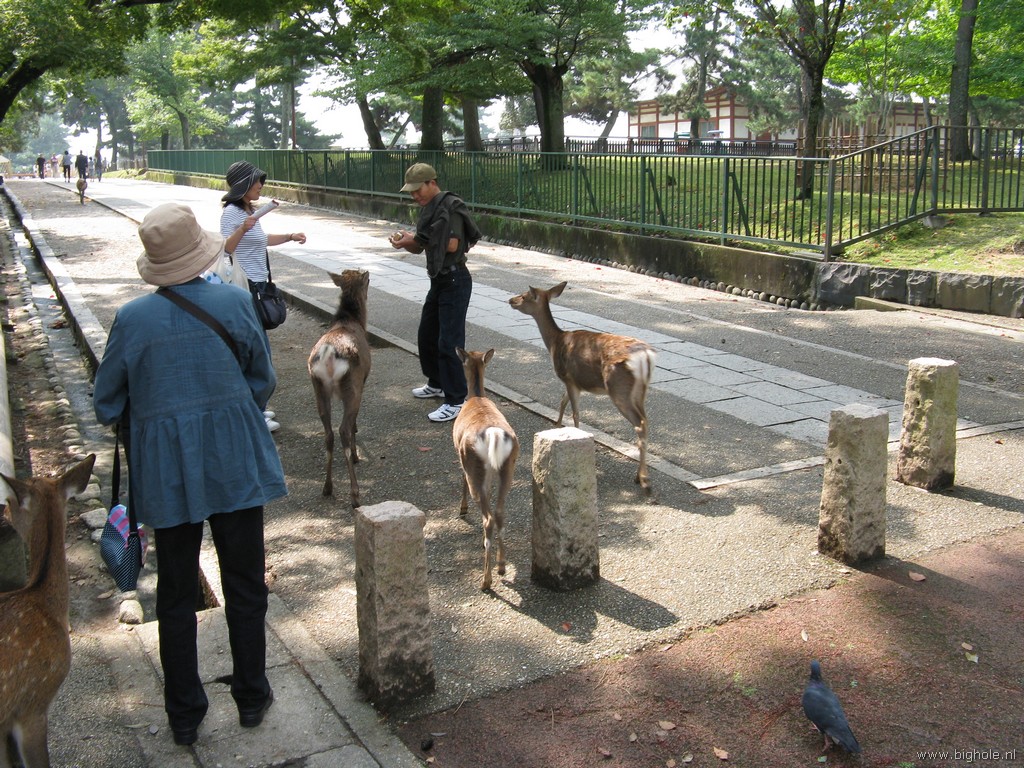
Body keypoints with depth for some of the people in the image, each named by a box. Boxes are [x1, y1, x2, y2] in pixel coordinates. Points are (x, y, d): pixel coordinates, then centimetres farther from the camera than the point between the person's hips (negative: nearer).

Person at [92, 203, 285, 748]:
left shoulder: (131, 319, -9)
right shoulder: (235, 304, -9)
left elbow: (107, 404, 1)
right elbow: (263, 381, 2)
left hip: (164, 472, 1)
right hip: (235, 465, 0)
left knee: (176, 593, 14)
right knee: (244, 584, 15)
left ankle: (184, 715, 25)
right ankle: (251, 697, 28)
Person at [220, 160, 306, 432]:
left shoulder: (250, 210, 13)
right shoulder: (231, 212, -15)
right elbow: (225, 247, -27)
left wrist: (289, 237, 22)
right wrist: (242, 229, -42)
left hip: (258, 284, 10)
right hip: (246, 287, -10)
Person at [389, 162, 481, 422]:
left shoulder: (450, 206, -14)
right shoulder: (428, 209, 13)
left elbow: (452, 244, -22)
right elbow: (419, 247, 17)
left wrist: (416, 239, -14)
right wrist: (404, 242, -5)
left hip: (454, 281, -10)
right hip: (439, 281, 10)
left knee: (449, 343, -9)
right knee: (426, 335, 20)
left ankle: (455, 402, -3)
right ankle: (437, 384, 38)